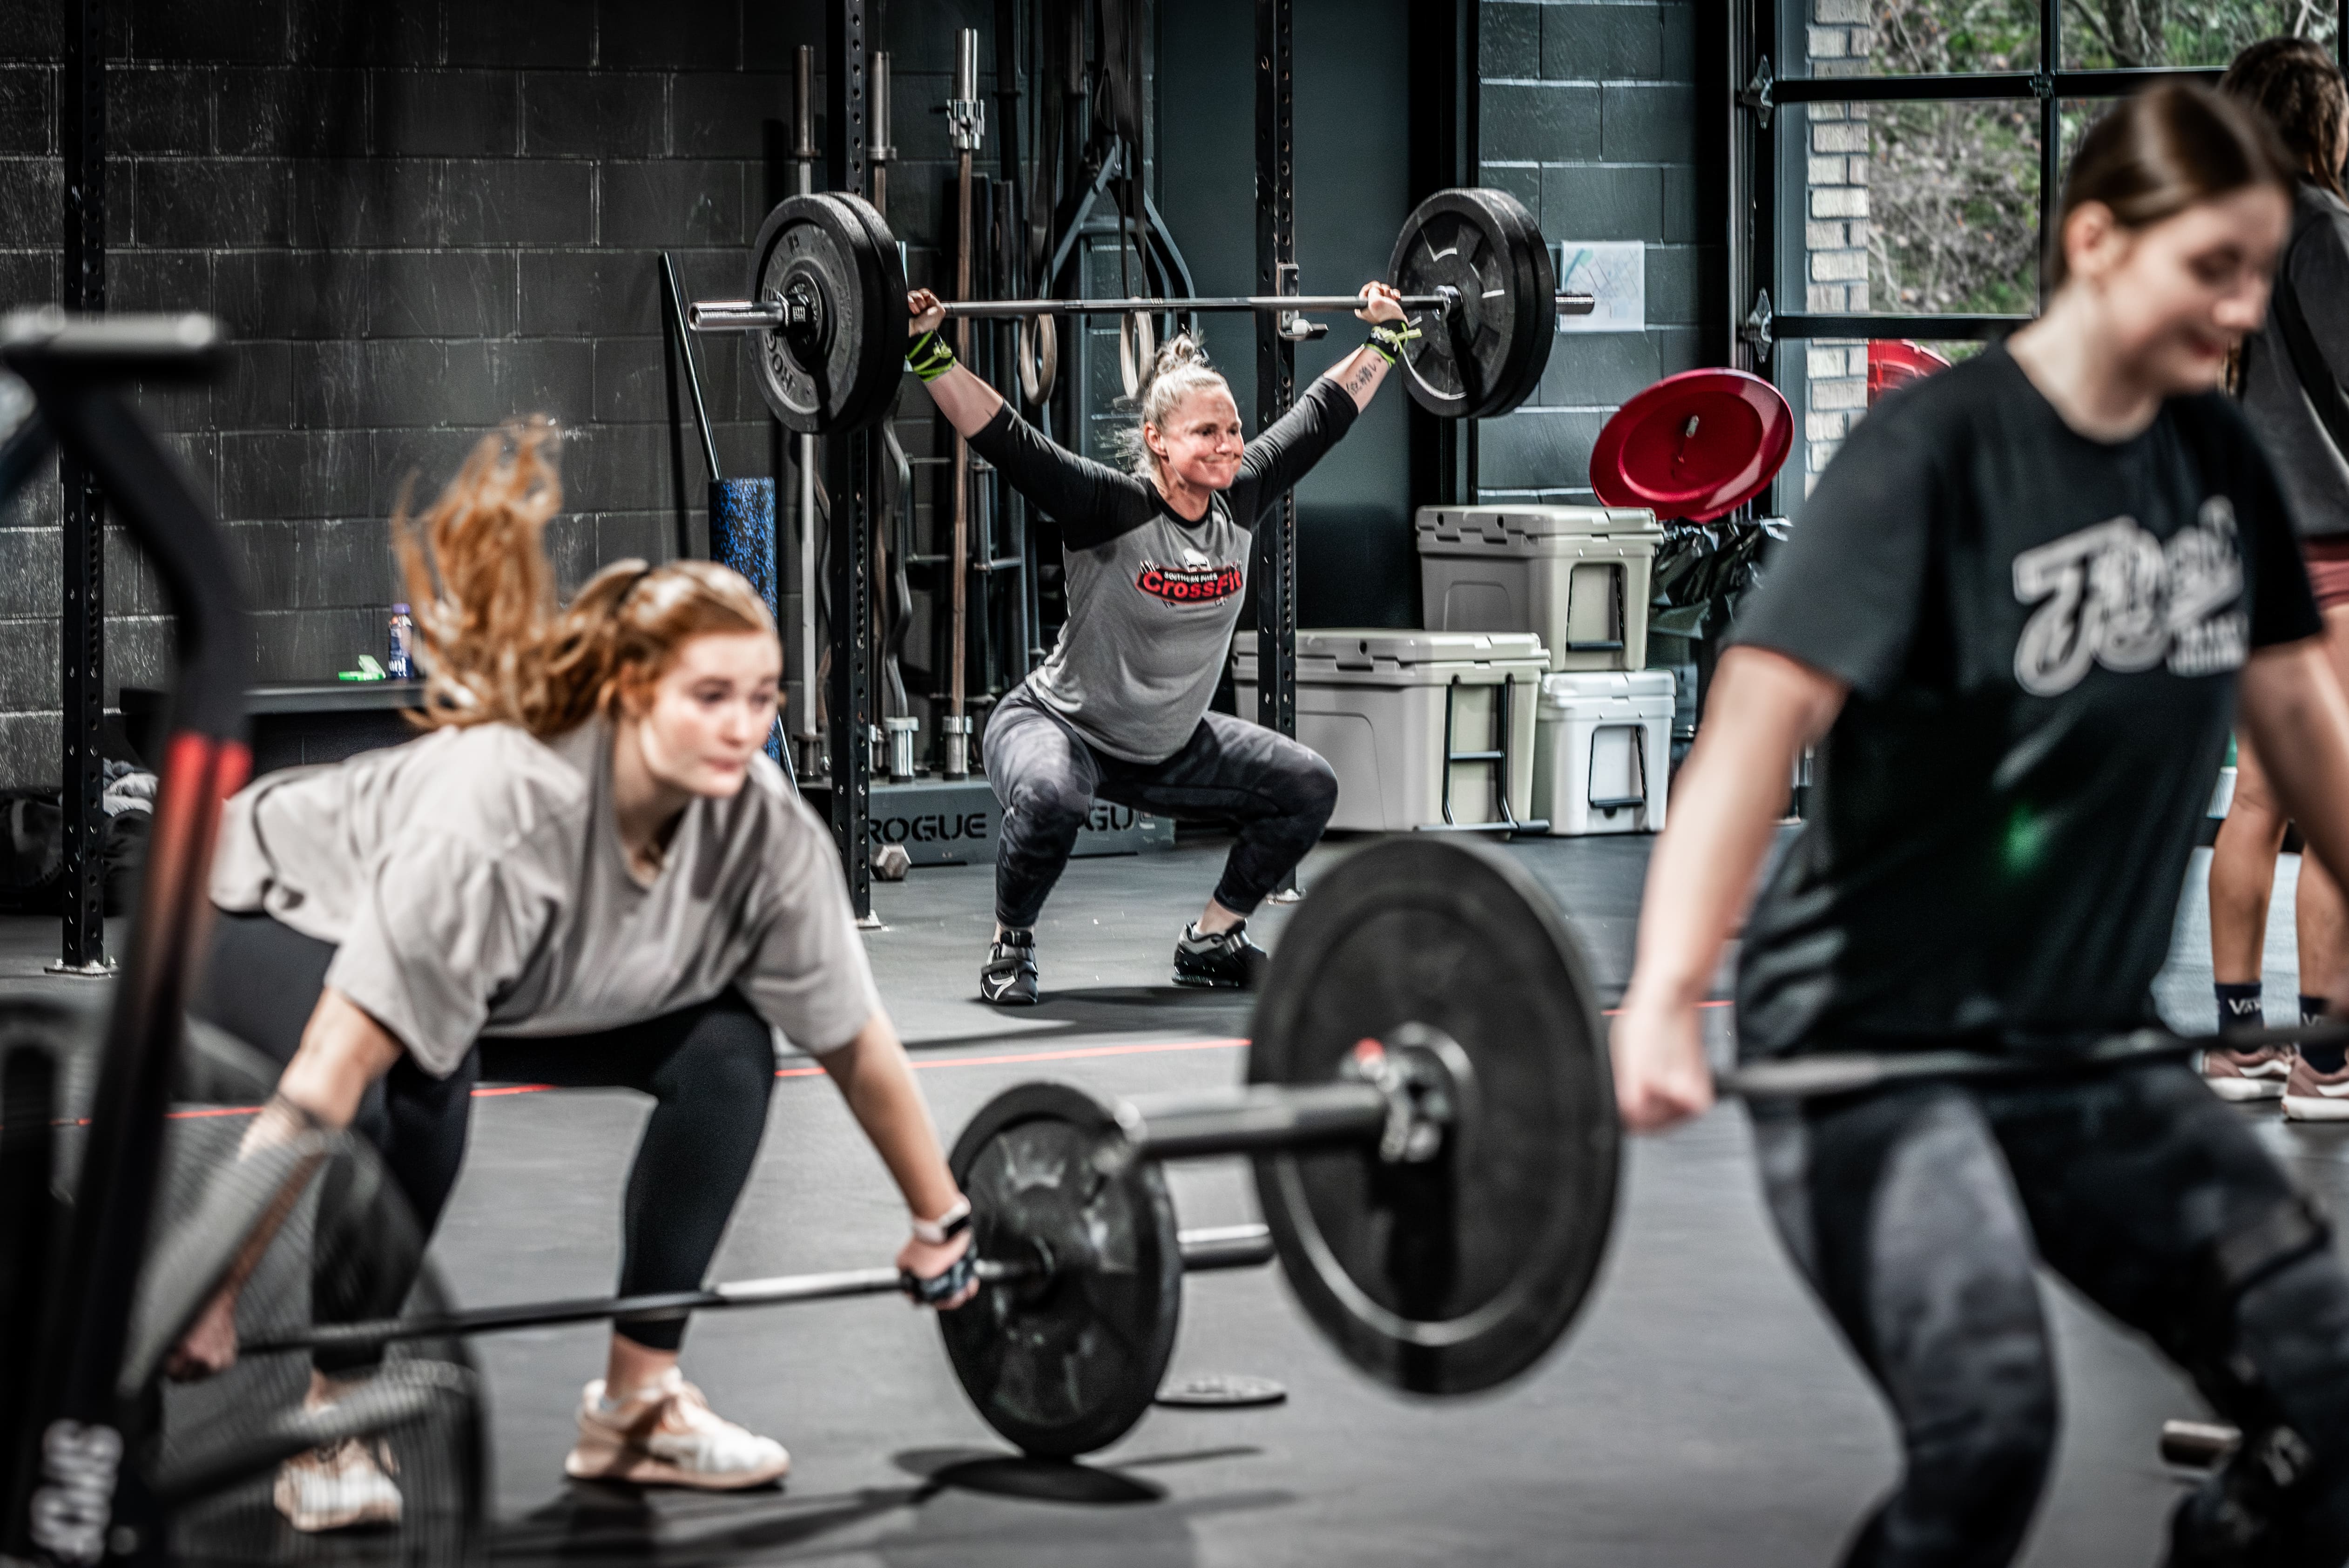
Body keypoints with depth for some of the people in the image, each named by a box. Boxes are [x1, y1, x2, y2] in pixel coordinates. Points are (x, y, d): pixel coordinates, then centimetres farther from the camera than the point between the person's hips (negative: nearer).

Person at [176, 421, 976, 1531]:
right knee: (417, 1084, -37)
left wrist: (941, 1223, -1)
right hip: (277, 918, -6)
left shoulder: (763, 831, -24)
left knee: (725, 1046, -12)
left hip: (516, 975, 7)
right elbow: (334, 1067, -45)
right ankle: (332, 1420, -17)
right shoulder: (501, 809, -42)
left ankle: (638, 1400, -2)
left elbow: (856, 1042, -9)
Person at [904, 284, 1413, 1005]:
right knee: (1050, 799, -39)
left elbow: (1324, 413, 3)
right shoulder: (1112, 511, -25)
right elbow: (1002, 438, -33)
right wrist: (928, 352, -42)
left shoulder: (1240, 502, -9)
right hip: (1059, 726, -7)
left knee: (1308, 788, -1)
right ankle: (1010, 947, -11)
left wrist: (1387, 336, 9)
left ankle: (1210, 942, 15)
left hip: (1173, 743, 7)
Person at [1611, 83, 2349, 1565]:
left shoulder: (2220, 459, 6)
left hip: (2090, 1047, 7)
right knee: (1987, 1428, -25)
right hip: (1877, 1041, -7)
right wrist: (1665, 1000, -37)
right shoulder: (1937, 451, -15)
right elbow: (1764, 714, -25)